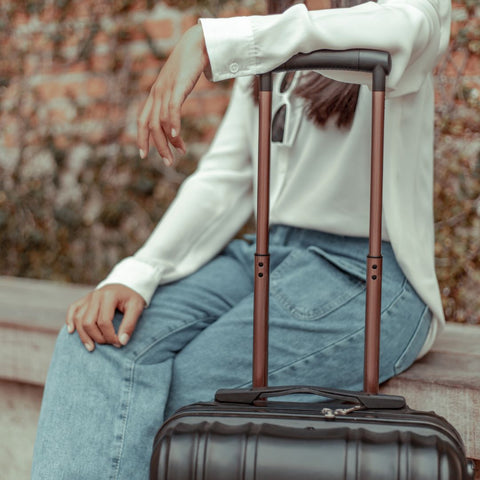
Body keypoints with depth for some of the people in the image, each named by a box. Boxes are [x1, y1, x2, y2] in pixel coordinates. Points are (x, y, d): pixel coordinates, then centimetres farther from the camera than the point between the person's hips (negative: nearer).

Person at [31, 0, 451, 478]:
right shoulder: (268, 48, 18)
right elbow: (223, 180, 9)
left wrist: (211, 40, -34)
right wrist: (134, 276, -7)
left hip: (369, 276, -5)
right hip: (270, 255, 6)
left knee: (186, 386, -24)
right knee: (101, 336, -19)